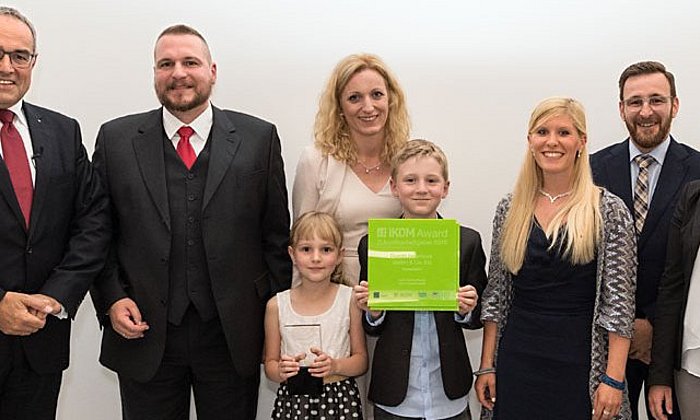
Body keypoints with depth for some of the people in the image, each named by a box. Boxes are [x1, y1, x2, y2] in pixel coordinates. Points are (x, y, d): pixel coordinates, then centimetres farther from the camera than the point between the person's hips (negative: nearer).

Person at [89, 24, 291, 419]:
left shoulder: (259, 138, 0)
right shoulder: (116, 139, 3)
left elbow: (276, 234, 1)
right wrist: (111, 300, -5)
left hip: (233, 336, 0)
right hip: (143, 333, 1)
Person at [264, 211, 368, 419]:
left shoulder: (350, 299, -6)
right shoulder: (276, 305, -4)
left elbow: (361, 359, 0)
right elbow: (270, 363, 4)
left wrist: (335, 366, -18)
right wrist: (280, 371, -16)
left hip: (340, 401, 0)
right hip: (293, 401, 1)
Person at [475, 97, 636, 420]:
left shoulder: (609, 211, -6)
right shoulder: (510, 209, 3)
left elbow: (619, 301, -7)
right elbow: (495, 293, 6)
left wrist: (613, 379, -11)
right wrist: (487, 366, 4)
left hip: (581, 363, -2)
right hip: (517, 360, 3)